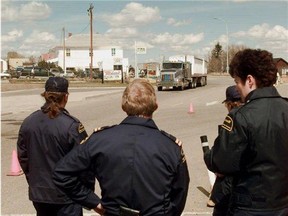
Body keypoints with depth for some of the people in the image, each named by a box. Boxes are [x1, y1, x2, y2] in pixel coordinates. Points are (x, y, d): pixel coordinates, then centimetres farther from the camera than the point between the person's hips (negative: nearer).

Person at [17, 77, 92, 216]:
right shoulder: (72, 125, -18)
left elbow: (22, 157, 8)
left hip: (38, 193, 6)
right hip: (66, 195, -5)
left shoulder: (27, 123, 0)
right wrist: (88, 189, -2)